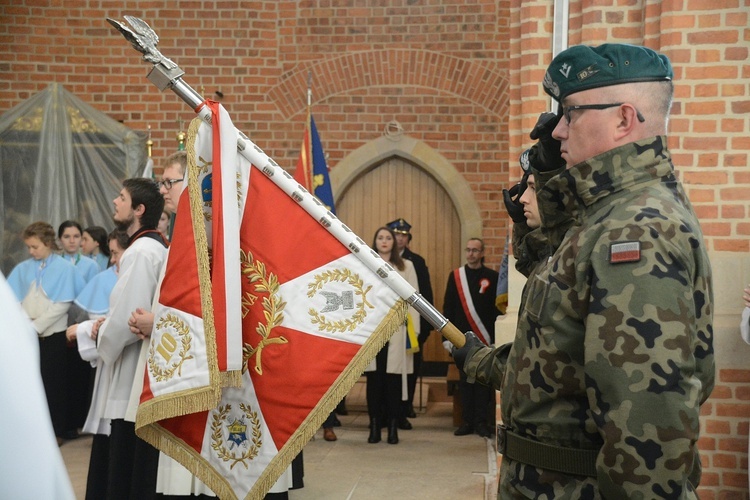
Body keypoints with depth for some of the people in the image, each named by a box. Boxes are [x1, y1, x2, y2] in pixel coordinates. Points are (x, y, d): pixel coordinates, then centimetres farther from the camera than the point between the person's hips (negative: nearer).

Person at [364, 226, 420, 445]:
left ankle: (393, 427, 5)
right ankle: (374, 427, 7)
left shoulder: (406, 266, 10)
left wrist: (413, 330, -2)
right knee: (374, 379, 1)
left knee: (394, 378, -2)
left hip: (396, 331, 0)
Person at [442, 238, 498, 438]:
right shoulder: (455, 276, 7)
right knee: (465, 380, 6)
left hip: (485, 338, -2)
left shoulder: (492, 277, 2)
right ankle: (467, 422, 12)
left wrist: (496, 337, -5)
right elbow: (448, 308, 6)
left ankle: (482, 422, 8)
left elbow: (498, 308, 0)